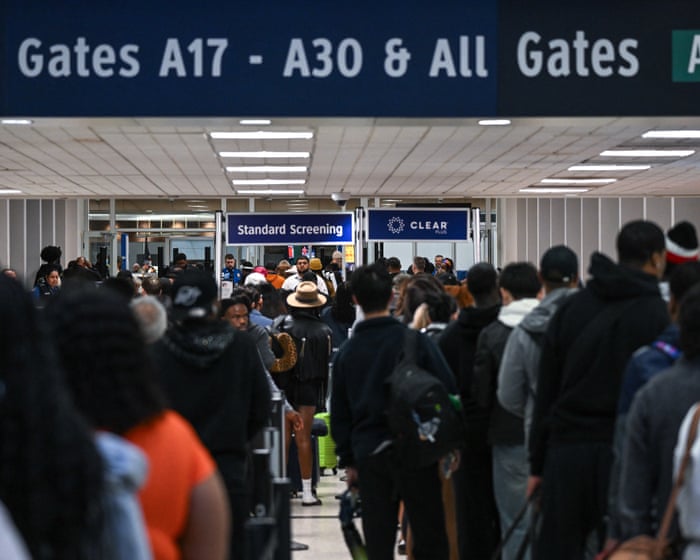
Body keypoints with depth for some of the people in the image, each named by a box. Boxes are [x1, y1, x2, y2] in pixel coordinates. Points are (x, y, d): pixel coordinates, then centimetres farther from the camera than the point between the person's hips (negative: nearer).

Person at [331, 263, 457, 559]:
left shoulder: (346, 352, 6)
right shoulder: (415, 341, -6)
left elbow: (339, 412, 9)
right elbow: (448, 391, -6)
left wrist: (348, 460, 16)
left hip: (368, 455, 3)